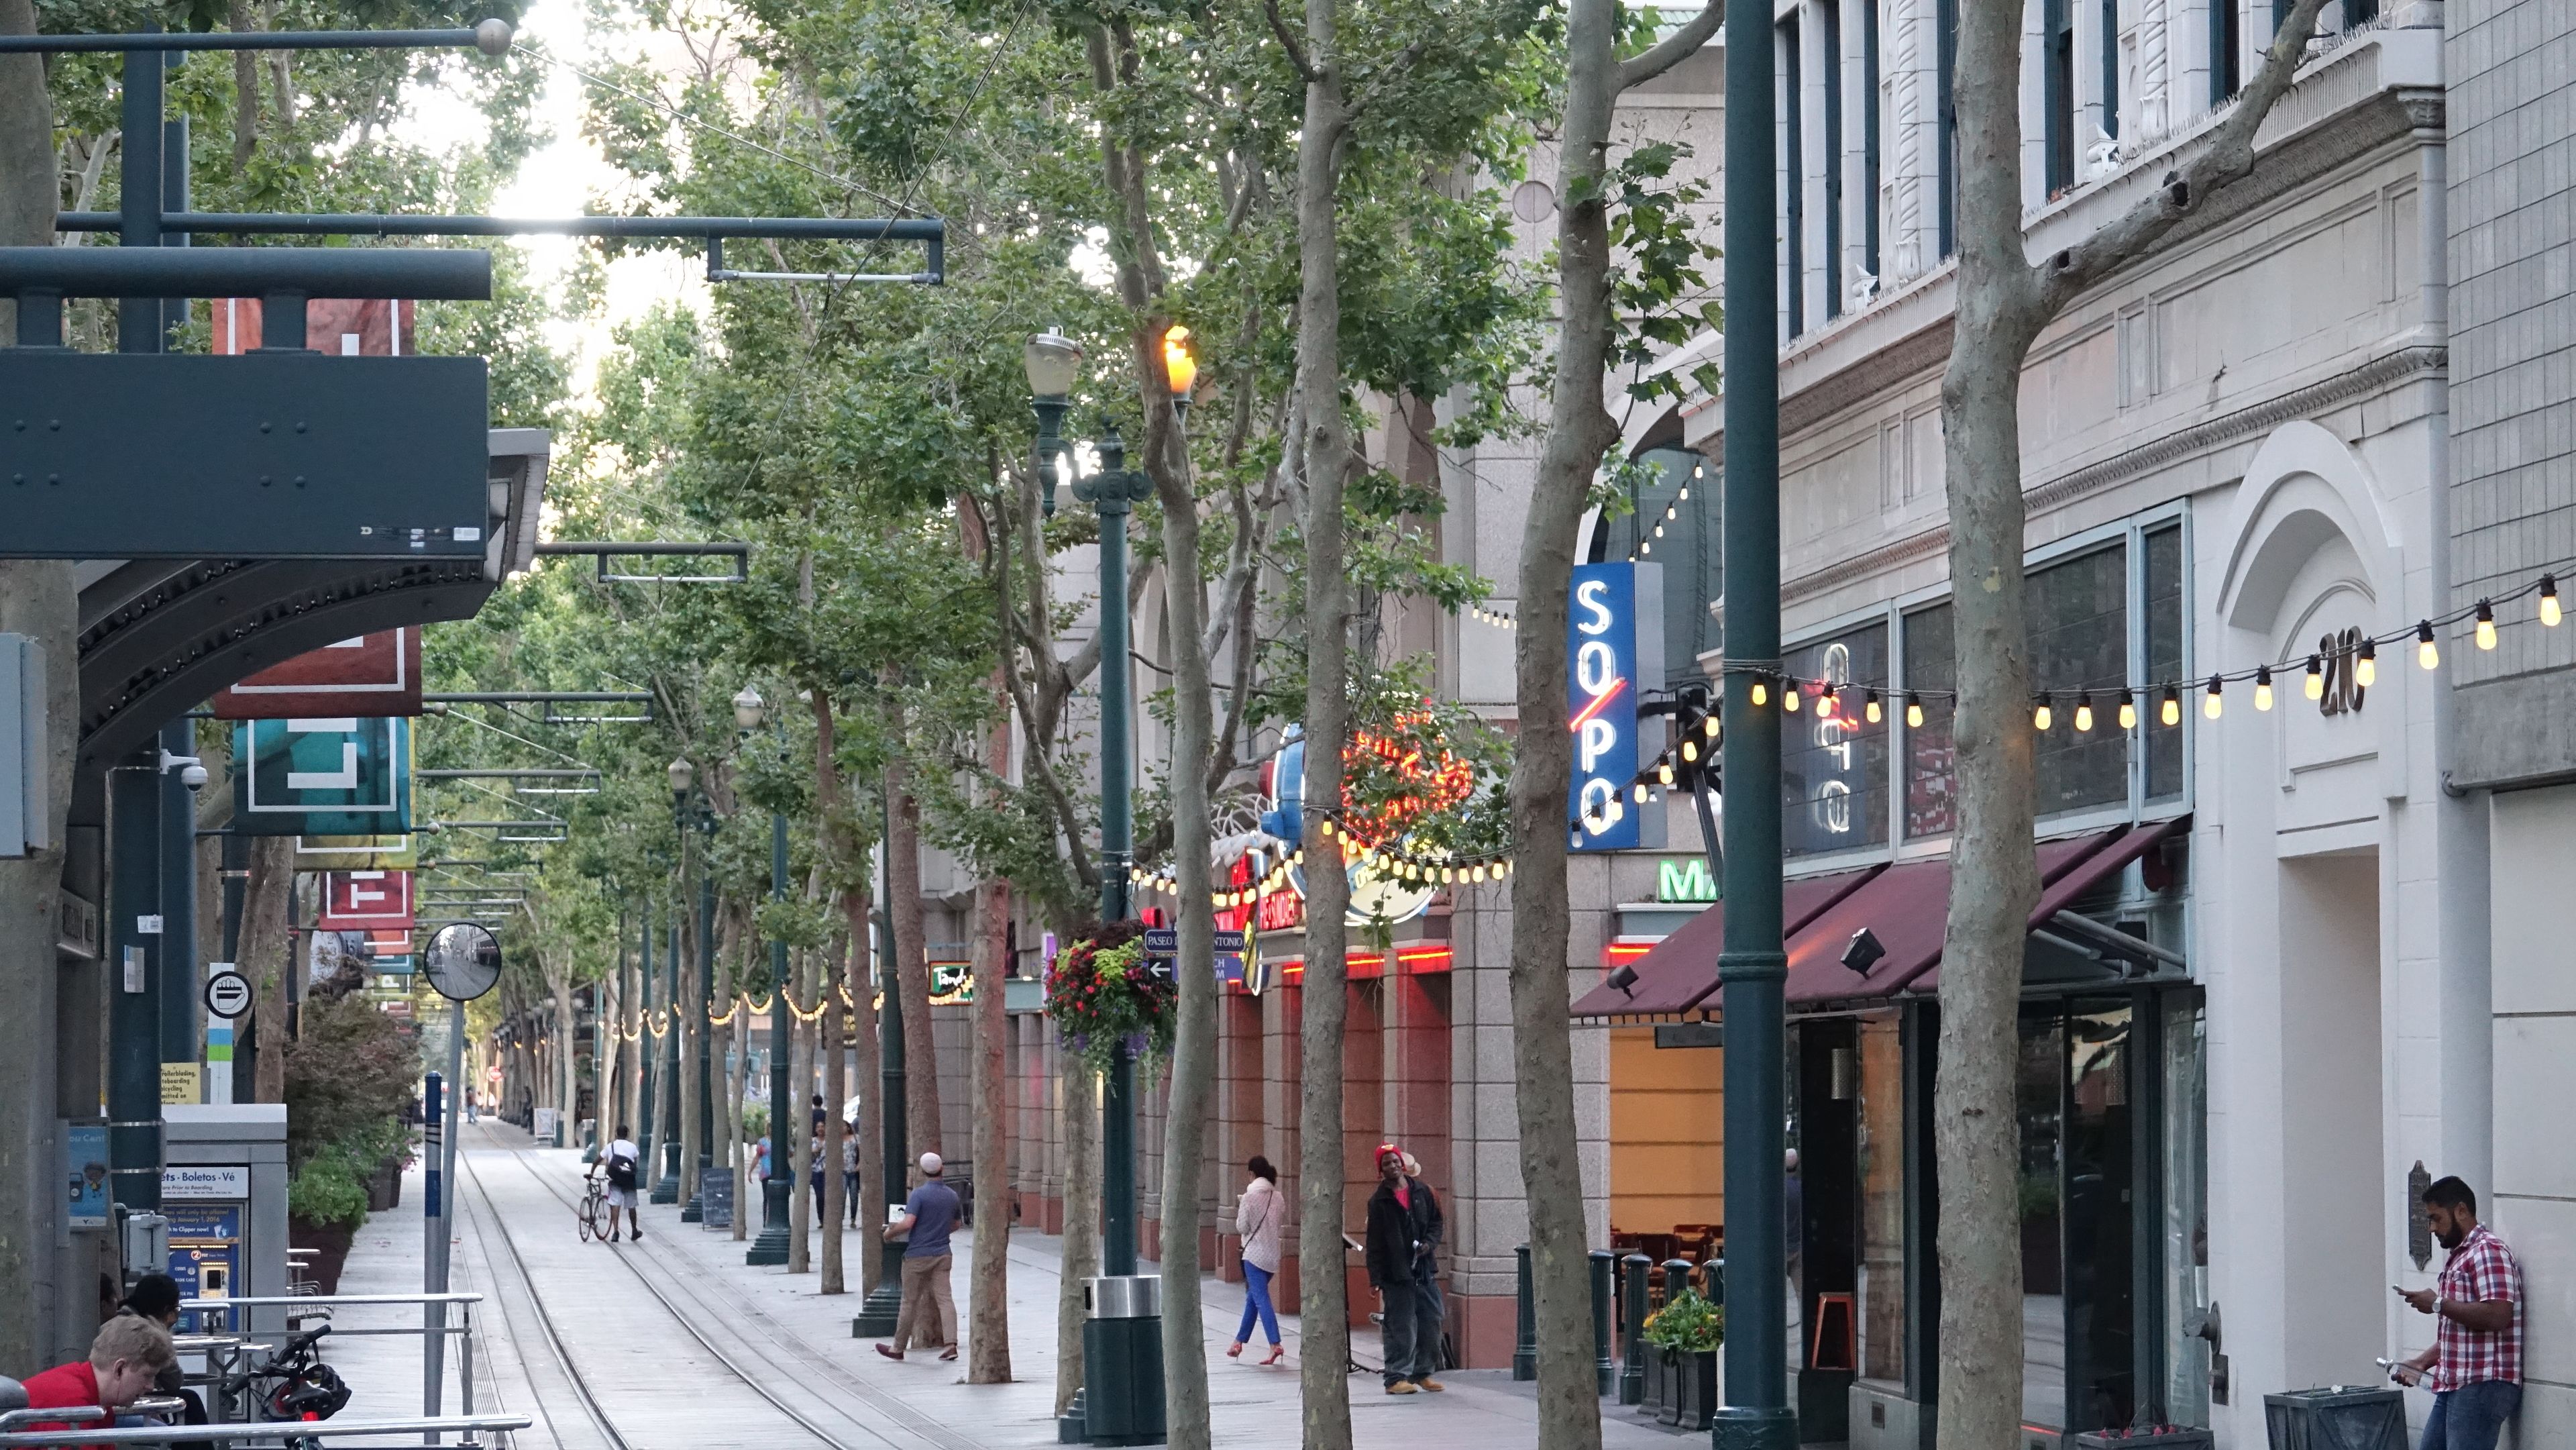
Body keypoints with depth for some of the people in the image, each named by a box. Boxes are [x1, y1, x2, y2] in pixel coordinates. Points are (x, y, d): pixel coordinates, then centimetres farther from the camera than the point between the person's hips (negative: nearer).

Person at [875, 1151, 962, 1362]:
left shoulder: (919, 1194, -14)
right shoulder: (952, 1196, 5)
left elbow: (907, 1223, -22)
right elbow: (955, 1225, 19)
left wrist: (890, 1232, -5)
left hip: (918, 1256, -5)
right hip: (942, 1254, 5)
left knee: (910, 1302, 5)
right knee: (944, 1298, -1)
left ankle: (898, 1348, 16)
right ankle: (950, 1343, -16)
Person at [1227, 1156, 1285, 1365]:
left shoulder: (1250, 1196, -11)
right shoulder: (1276, 1196, 5)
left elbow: (1242, 1227, -7)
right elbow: (1278, 1224, 12)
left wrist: (1239, 1211, 9)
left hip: (1255, 1252, -7)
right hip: (1273, 1253, 7)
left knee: (1261, 1299, -10)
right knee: (1252, 1297, 19)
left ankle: (1275, 1344, -22)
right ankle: (1240, 1341, 27)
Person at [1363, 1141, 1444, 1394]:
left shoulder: (1421, 1192, 9)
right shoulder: (1379, 1202, -1)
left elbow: (1436, 1221, 17)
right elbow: (1374, 1243, -2)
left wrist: (1430, 1243, -4)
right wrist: (1376, 1278, -7)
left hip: (1425, 1270, 4)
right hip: (1396, 1275, -4)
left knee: (1431, 1323, 6)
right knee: (1401, 1328, -7)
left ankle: (1422, 1373, 18)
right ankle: (1397, 1378, -2)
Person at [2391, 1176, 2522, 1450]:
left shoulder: (2488, 1251, -10)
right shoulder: (2459, 1258, 22)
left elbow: (2497, 1316, -23)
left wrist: (2438, 1304, -15)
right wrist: (2421, 1364, 15)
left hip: (2483, 1386, -11)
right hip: (2453, 1386, 11)